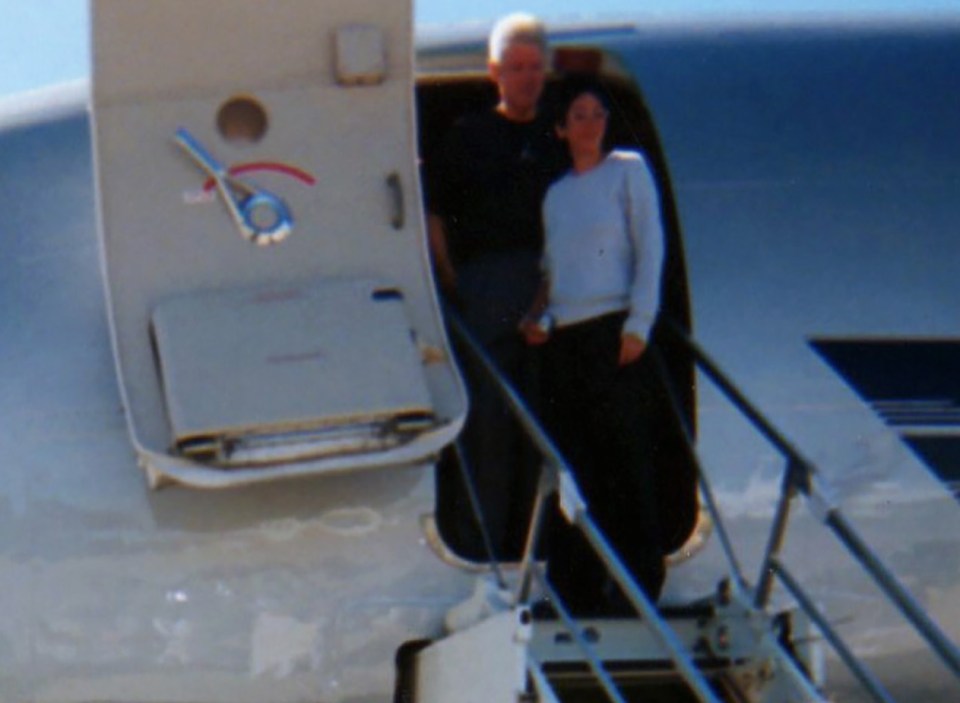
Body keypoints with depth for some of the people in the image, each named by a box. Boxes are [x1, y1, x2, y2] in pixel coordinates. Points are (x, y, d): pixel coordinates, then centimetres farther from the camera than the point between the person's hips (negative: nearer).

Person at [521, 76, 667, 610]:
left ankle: (641, 581, -4)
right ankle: (579, 588, 6)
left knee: (627, 457, -6)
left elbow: (650, 247, -2)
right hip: (564, 340, 5)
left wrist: (638, 323, -11)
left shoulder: (627, 170, 4)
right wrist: (541, 317, 4)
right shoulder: (556, 192, 19)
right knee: (571, 464, 3)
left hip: (615, 331, -5)